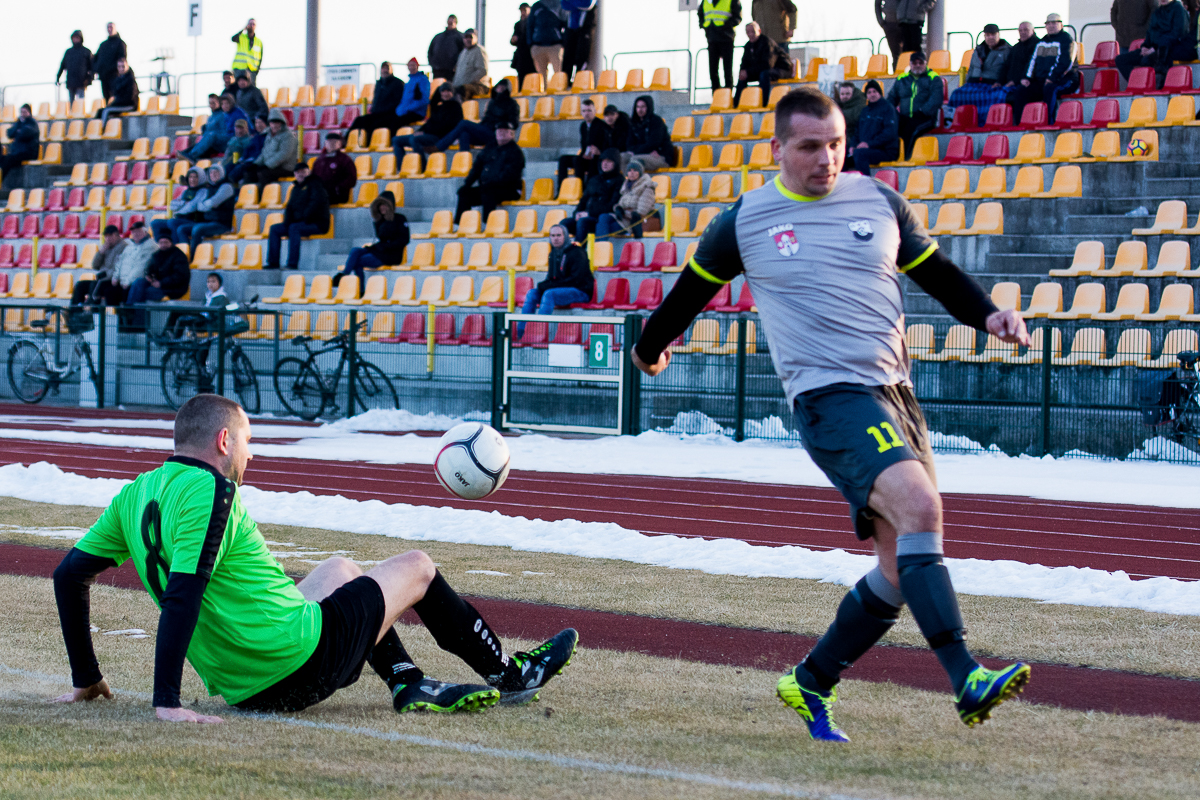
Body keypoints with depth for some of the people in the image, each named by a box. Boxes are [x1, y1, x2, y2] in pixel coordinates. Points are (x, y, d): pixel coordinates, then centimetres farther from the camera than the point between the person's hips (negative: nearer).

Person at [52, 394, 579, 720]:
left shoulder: (135, 496, 6)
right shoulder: (209, 491, -19)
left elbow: (69, 575, 9)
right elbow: (182, 594, -29)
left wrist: (85, 679, 15)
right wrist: (166, 702, -31)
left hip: (238, 686, 8)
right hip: (302, 663, -8)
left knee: (339, 571, 34)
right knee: (415, 567, 15)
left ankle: (411, 686, 22)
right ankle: (508, 675, 33)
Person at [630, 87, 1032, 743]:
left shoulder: (879, 203, 12)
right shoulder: (744, 222, 4)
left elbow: (938, 273, 20)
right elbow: (692, 289, 20)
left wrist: (986, 314, 2)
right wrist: (651, 346, 34)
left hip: (895, 392, 6)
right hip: (828, 397, -6)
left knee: (903, 568, 4)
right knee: (920, 507, -28)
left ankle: (810, 683, 23)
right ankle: (967, 680, -35)